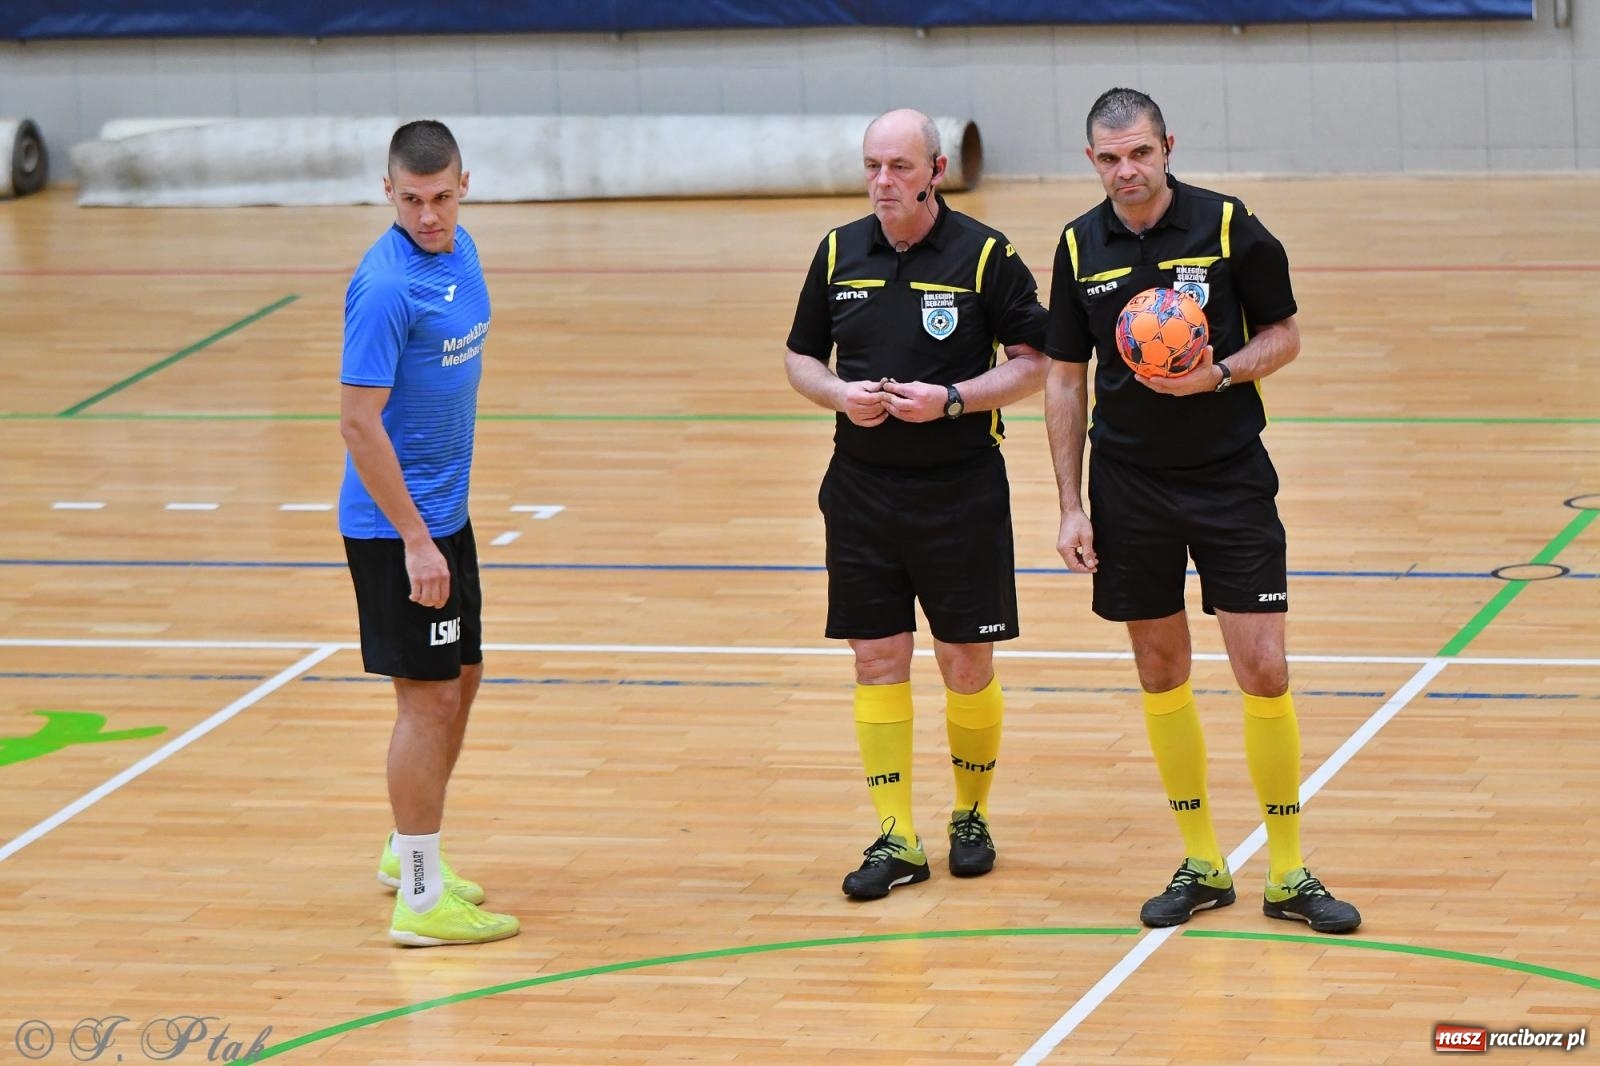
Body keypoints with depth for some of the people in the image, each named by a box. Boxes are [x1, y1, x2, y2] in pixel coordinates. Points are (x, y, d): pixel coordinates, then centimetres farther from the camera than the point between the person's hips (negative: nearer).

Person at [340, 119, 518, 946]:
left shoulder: (460, 253, 6)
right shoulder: (386, 286, -22)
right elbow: (358, 420, -22)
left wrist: (444, 519, 19)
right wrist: (414, 541, -22)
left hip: (446, 509, 9)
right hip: (396, 525, -9)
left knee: (461, 679, 17)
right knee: (429, 697, -5)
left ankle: (407, 851, 32)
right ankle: (420, 898, 2)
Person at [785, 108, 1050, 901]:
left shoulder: (984, 256, -6)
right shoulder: (839, 253, 5)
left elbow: (1031, 364, -3)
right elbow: (800, 357, 13)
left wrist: (951, 399, -17)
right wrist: (839, 393, -9)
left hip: (961, 489, -3)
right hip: (862, 487, 3)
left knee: (966, 664, 3)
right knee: (877, 660, 2)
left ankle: (971, 815, 23)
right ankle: (894, 838, 7)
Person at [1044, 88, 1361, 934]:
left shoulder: (1228, 228, -7)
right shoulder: (1079, 247, 1)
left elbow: (1283, 334, 1)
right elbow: (1065, 378, 8)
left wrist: (1220, 373, -19)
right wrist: (1071, 506, 4)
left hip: (1230, 477, -3)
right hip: (1129, 484, 3)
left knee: (1263, 672, -7)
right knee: (1161, 674, 8)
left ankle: (1288, 873, 3)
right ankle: (1201, 865, 19)